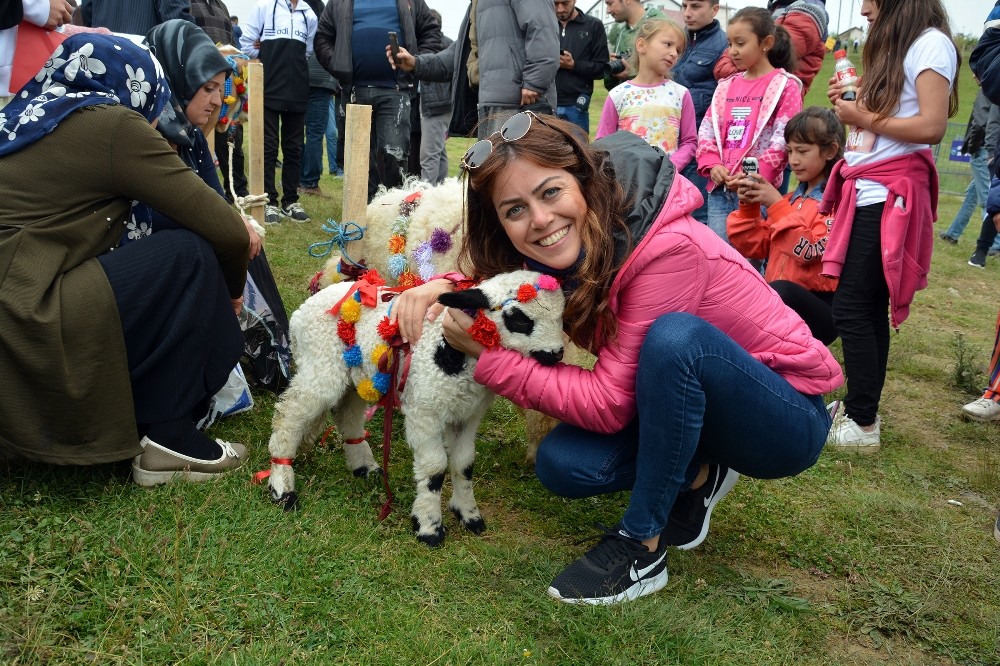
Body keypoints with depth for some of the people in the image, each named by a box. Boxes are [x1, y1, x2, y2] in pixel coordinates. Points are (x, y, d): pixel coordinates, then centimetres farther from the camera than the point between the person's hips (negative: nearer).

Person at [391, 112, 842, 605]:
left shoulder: (669, 250, -30)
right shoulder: (571, 245, -9)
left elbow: (608, 403, -28)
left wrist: (488, 356, -25)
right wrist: (444, 286, -17)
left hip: (788, 419, -6)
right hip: (695, 401, 6)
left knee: (676, 336, -36)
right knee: (562, 463, -16)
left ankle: (642, 546, -18)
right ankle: (697, 476, 10)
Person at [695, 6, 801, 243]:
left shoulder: (784, 86, -1)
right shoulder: (726, 86, 16)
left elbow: (784, 140, -9)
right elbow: (707, 130, 12)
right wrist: (712, 165, -5)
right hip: (719, 189, 5)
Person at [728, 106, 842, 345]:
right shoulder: (791, 199, 18)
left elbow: (811, 251, -16)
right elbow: (754, 247, 12)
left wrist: (776, 204, -16)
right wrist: (749, 207, -2)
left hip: (819, 309, -6)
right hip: (777, 303, 6)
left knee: (780, 291, -37)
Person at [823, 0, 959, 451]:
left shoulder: (930, 44, -8)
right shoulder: (893, 47, 21)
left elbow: (932, 127, -18)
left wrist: (864, 119, -10)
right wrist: (849, 102, 6)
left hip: (889, 197, -9)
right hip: (868, 193, 9)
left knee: (851, 308, -10)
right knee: (869, 308, 9)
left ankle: (862, 425, -3)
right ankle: (860, 408, 14)